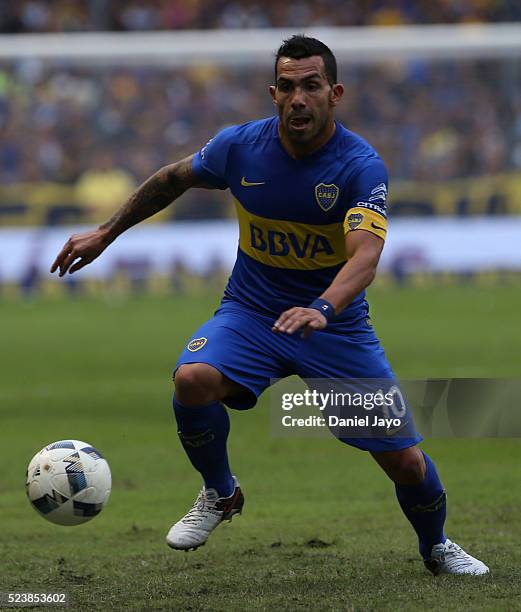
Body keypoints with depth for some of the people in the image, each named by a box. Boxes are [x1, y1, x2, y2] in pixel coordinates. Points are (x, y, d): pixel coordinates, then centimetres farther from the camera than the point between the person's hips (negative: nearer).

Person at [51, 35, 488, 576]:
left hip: (337, 323, -1)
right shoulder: (240, 146, -10)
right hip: (250, 312, 2)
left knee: (403, 459, -6)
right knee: (192, 379, -31)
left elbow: (365, 253, -36)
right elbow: (173, 179, 12)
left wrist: (322, 309, -54)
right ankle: (219, 494, -1)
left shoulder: (362, 166, -20)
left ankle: (436, 547, 29)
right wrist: (105, 234, 15)